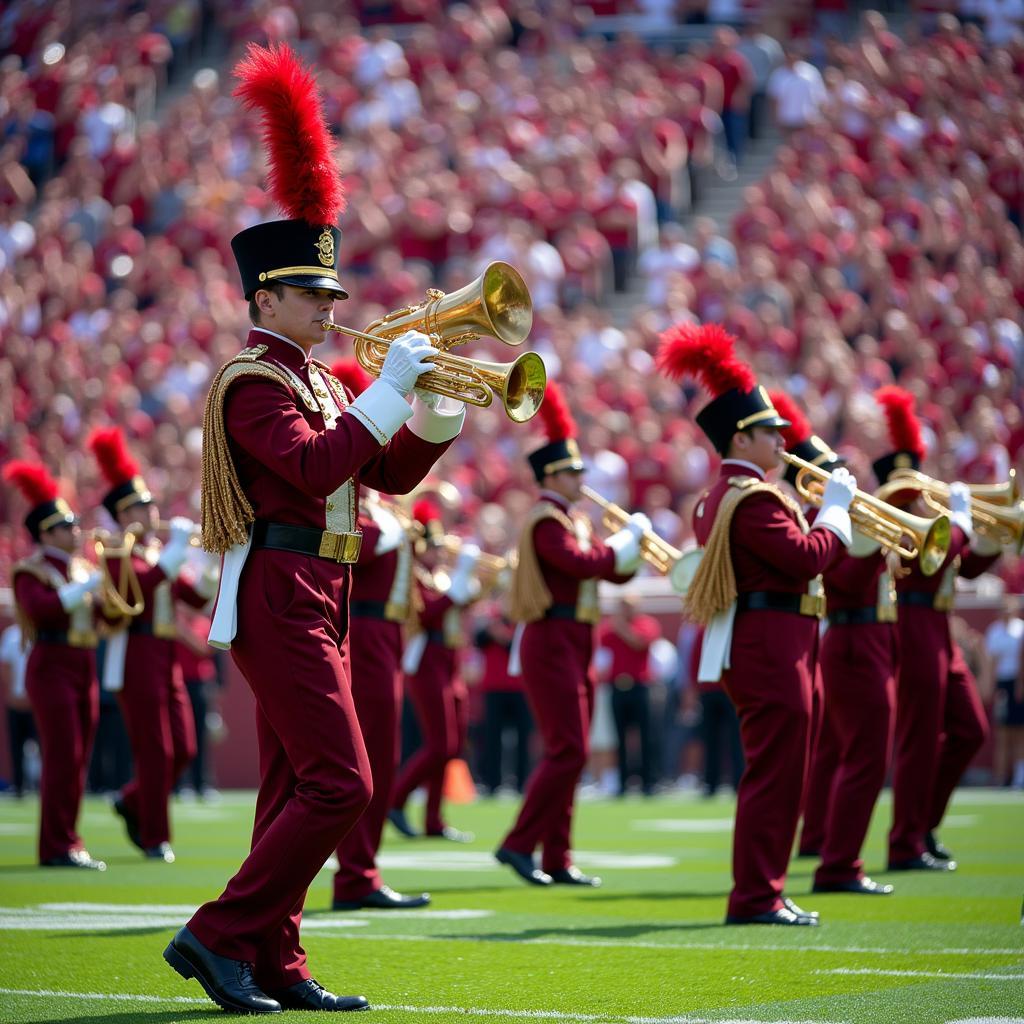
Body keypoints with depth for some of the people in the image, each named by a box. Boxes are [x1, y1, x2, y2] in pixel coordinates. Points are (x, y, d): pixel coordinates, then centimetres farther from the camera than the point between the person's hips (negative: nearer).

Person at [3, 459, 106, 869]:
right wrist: (85, 589, -23)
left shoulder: (82, 569, 18)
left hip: (84, 669, 8)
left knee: (77, 760, 7)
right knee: (63, 757, -11)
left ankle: (65, 845, 13)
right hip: (53, 668, -8)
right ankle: (59, 847, -9)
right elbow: (41, 608, -24)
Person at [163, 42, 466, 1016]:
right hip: (281, 596, -10)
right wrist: (388, 386, -22)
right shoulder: (252, 380, -11)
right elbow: (316, 468, -25)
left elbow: (387, 473, 20)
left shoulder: (314, 380, 18)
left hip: (313, 602, 10)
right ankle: (218, 934, -9)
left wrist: (436, 415, 2)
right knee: (339, 784, -13)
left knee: (295, 788, 9)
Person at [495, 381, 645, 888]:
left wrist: (633, 544, 1)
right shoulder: (546, 522, -12)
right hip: (552, 643, -10)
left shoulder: (573, 520, 19)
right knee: (568, 751, -13)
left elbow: (613, 569, 18)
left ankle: (557, 859, 10)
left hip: (572, 646, 10)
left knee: (567, 753, 8)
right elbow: (583, 563, -26)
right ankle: (519, 844, -9)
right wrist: (626, 536, -13)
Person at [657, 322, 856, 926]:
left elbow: (797, 558, 20)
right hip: (773, 648, -11)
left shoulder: (724, 497, 17)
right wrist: (835, 506, -9)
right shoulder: (753, 500, -16)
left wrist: (828, 510, 12)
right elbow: (809, 558, -22)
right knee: (777, 773, -8)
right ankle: (757, 897, -5)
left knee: (780, 774, 14)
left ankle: (761, 892, 19)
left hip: (770, 649, 11)